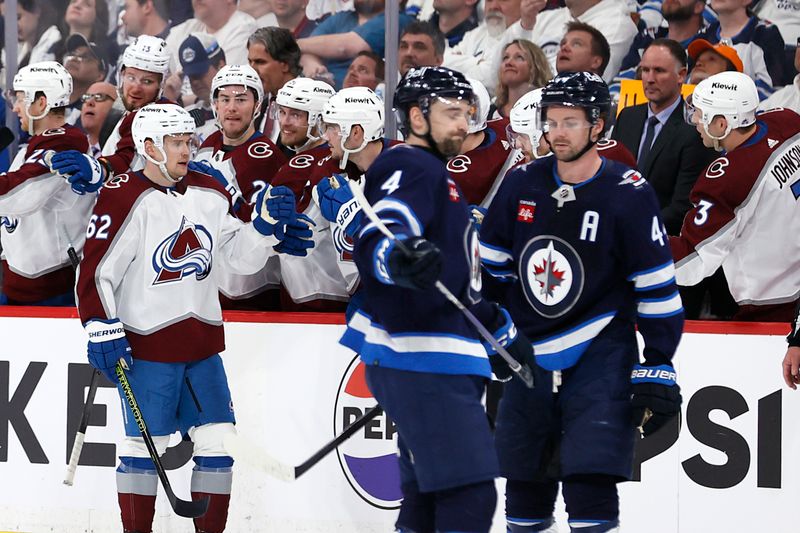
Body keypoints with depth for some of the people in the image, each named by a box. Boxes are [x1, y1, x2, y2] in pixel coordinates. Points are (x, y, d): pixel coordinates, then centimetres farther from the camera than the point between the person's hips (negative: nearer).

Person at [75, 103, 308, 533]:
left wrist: (266, 223, -4)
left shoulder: (209, 194, 8)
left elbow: (240, 257, 13)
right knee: (145, 446, -1)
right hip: (145, 345, -6)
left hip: (202, 344, 6)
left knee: (218, 443, 4)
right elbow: (96, 271, -12)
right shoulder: (124, 198, -11)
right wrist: (102, 331, -17)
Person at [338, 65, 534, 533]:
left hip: (439, 361, 11)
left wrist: (501, 328, 36)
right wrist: (399, 259, -49)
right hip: (420, 358, -11)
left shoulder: (438, 176, 24)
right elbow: (376, 242, -29)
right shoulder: (411, 168, -9)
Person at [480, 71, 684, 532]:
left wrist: (658, 367, -12)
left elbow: (658, 288, -9)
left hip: (601, 352, -5)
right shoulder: (522, 185, 1)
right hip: (531, 352, 5)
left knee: (591, 483, -15)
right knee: (525, 490, 10)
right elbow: (492, 266, 13)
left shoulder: (628, 194, -11)